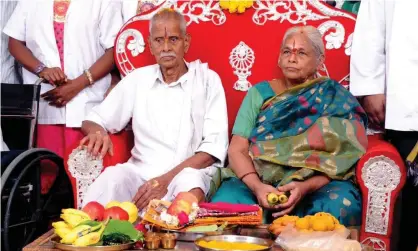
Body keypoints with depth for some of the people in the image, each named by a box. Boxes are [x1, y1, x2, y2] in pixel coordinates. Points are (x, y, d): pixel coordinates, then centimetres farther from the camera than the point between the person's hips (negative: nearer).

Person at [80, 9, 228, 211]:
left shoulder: (207, 79, 1)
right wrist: (97, 133, -16)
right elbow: (93, 120, 12)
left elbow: (215, 147, -6)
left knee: (190, 185, -38)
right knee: (111, 178, -32)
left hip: (189, 171, -2)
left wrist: (167, 179, -19)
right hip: (141, 171, 2)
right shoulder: (137, 79, 9)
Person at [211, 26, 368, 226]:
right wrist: (256, 186, -17)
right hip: (255, 180, 1)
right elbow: (237, 150, 3)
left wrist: (306, 187, -22)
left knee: (340, 206, -33)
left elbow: (341, 161, -3)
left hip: (316, 185, 0)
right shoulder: (259, 93, 12)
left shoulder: (336, 98, 7)